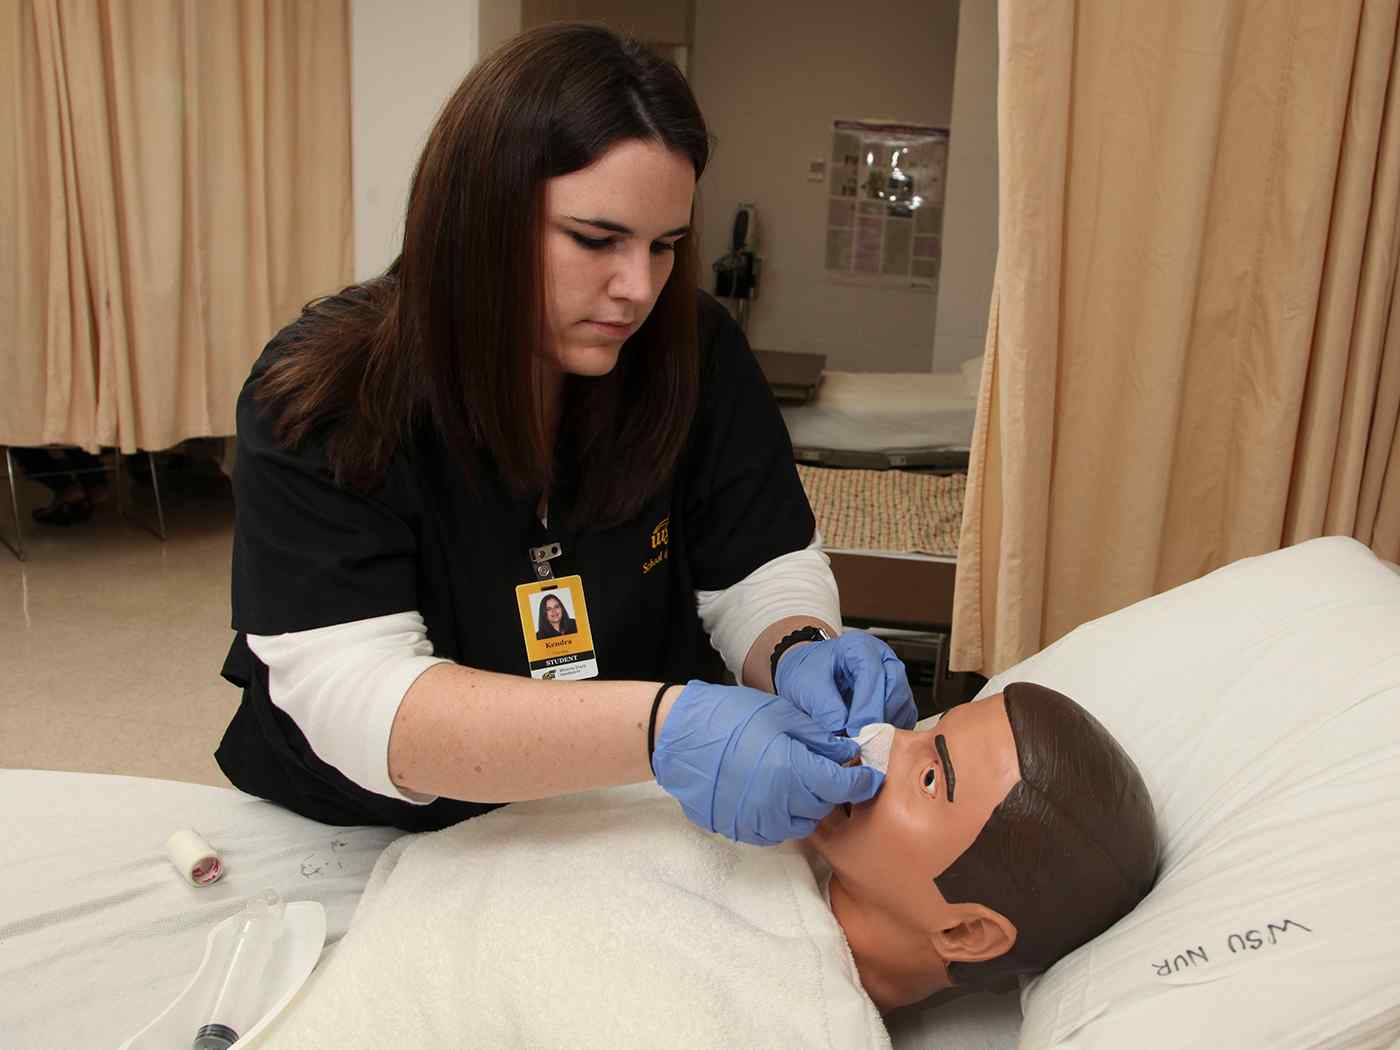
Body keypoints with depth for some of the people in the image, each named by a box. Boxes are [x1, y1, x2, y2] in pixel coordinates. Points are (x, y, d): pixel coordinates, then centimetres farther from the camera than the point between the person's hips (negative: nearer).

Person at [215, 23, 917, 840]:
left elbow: (764, 568, -1)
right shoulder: (320, 401, -17)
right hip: (369, 845, -2)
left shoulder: (696, 354, -8)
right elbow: (351, 699, -27)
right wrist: (658, 729, -40)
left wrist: (799, 654, -25)